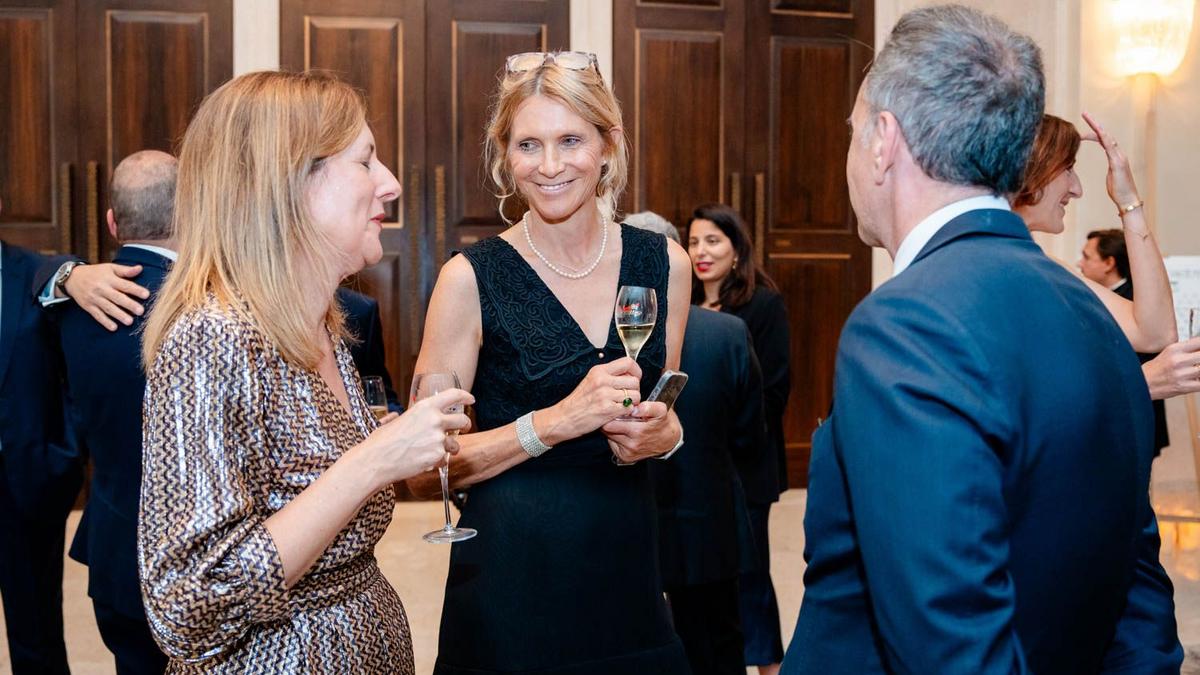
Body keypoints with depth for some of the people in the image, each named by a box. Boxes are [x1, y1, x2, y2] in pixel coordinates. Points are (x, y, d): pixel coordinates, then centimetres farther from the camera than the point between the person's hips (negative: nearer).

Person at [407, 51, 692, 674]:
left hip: (628, 561, 4)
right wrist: (555, 421, -22)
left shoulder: (663, 265, 0)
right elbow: (423, 470, -11)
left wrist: (664, 432, -6)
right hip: (510, 574, -3)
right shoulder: (471, 278, -11)